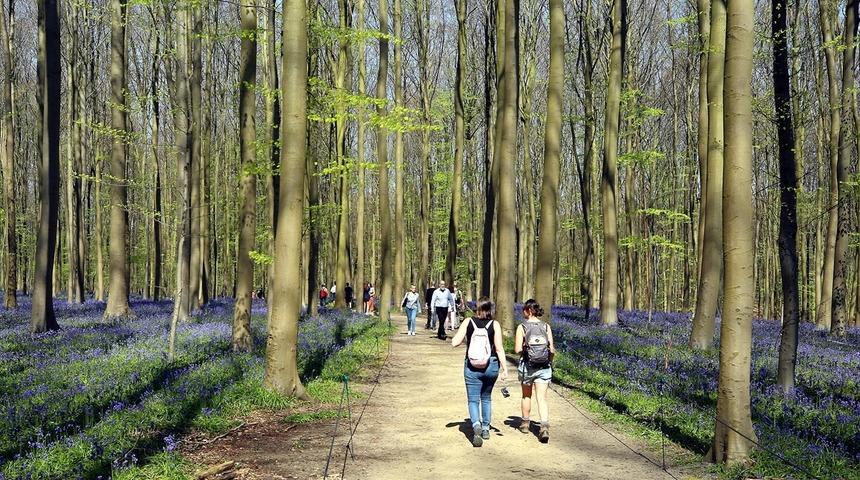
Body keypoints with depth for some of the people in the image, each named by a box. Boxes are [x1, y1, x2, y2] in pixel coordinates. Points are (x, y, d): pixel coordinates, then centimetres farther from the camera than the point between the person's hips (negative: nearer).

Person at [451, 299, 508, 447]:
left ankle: (476, 425, -25)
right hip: (491, 365, 1)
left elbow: (454, 342, -7)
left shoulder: (468, 322, -3)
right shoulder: (494, 325, -5)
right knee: (486, 398, 22)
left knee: (473, 400, 1)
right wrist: (505, 369, -4)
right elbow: (499, 348, -8)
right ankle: (486, 429, 26)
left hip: (472, 367, -1)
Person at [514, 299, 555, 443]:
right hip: (544, 367, 1)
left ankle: (525, 423, 34)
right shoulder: (546, 326, -1)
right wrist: (550, 362, 15)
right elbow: (552, 349, -2)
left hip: (527, 366, -1)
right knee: (542, 398, 0)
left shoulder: (522, 327, -8)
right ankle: (544, 427, -18)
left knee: (526, 396, 20)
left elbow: (517, 349, -13)